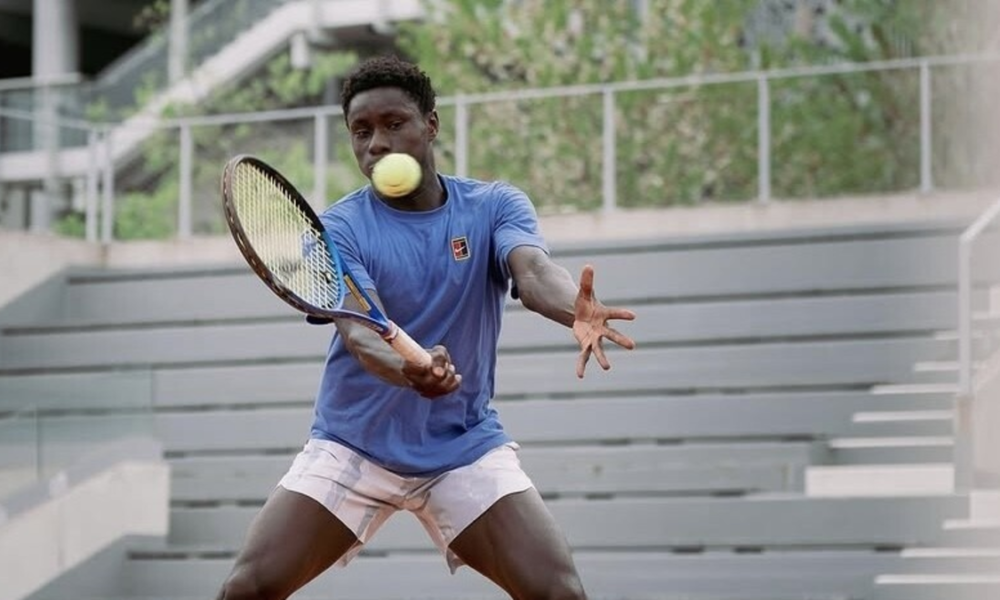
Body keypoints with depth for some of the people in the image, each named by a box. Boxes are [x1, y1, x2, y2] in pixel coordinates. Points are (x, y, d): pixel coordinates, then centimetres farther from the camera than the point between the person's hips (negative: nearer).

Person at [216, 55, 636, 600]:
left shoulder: (495, 206, -5)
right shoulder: (339, 228, -9)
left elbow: (534, 272, -26)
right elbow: (360, 332, -25)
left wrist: (578, 310, -51)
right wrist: (408, 370, -49)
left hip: (466, 447, 0)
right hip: (351, 445, 0)